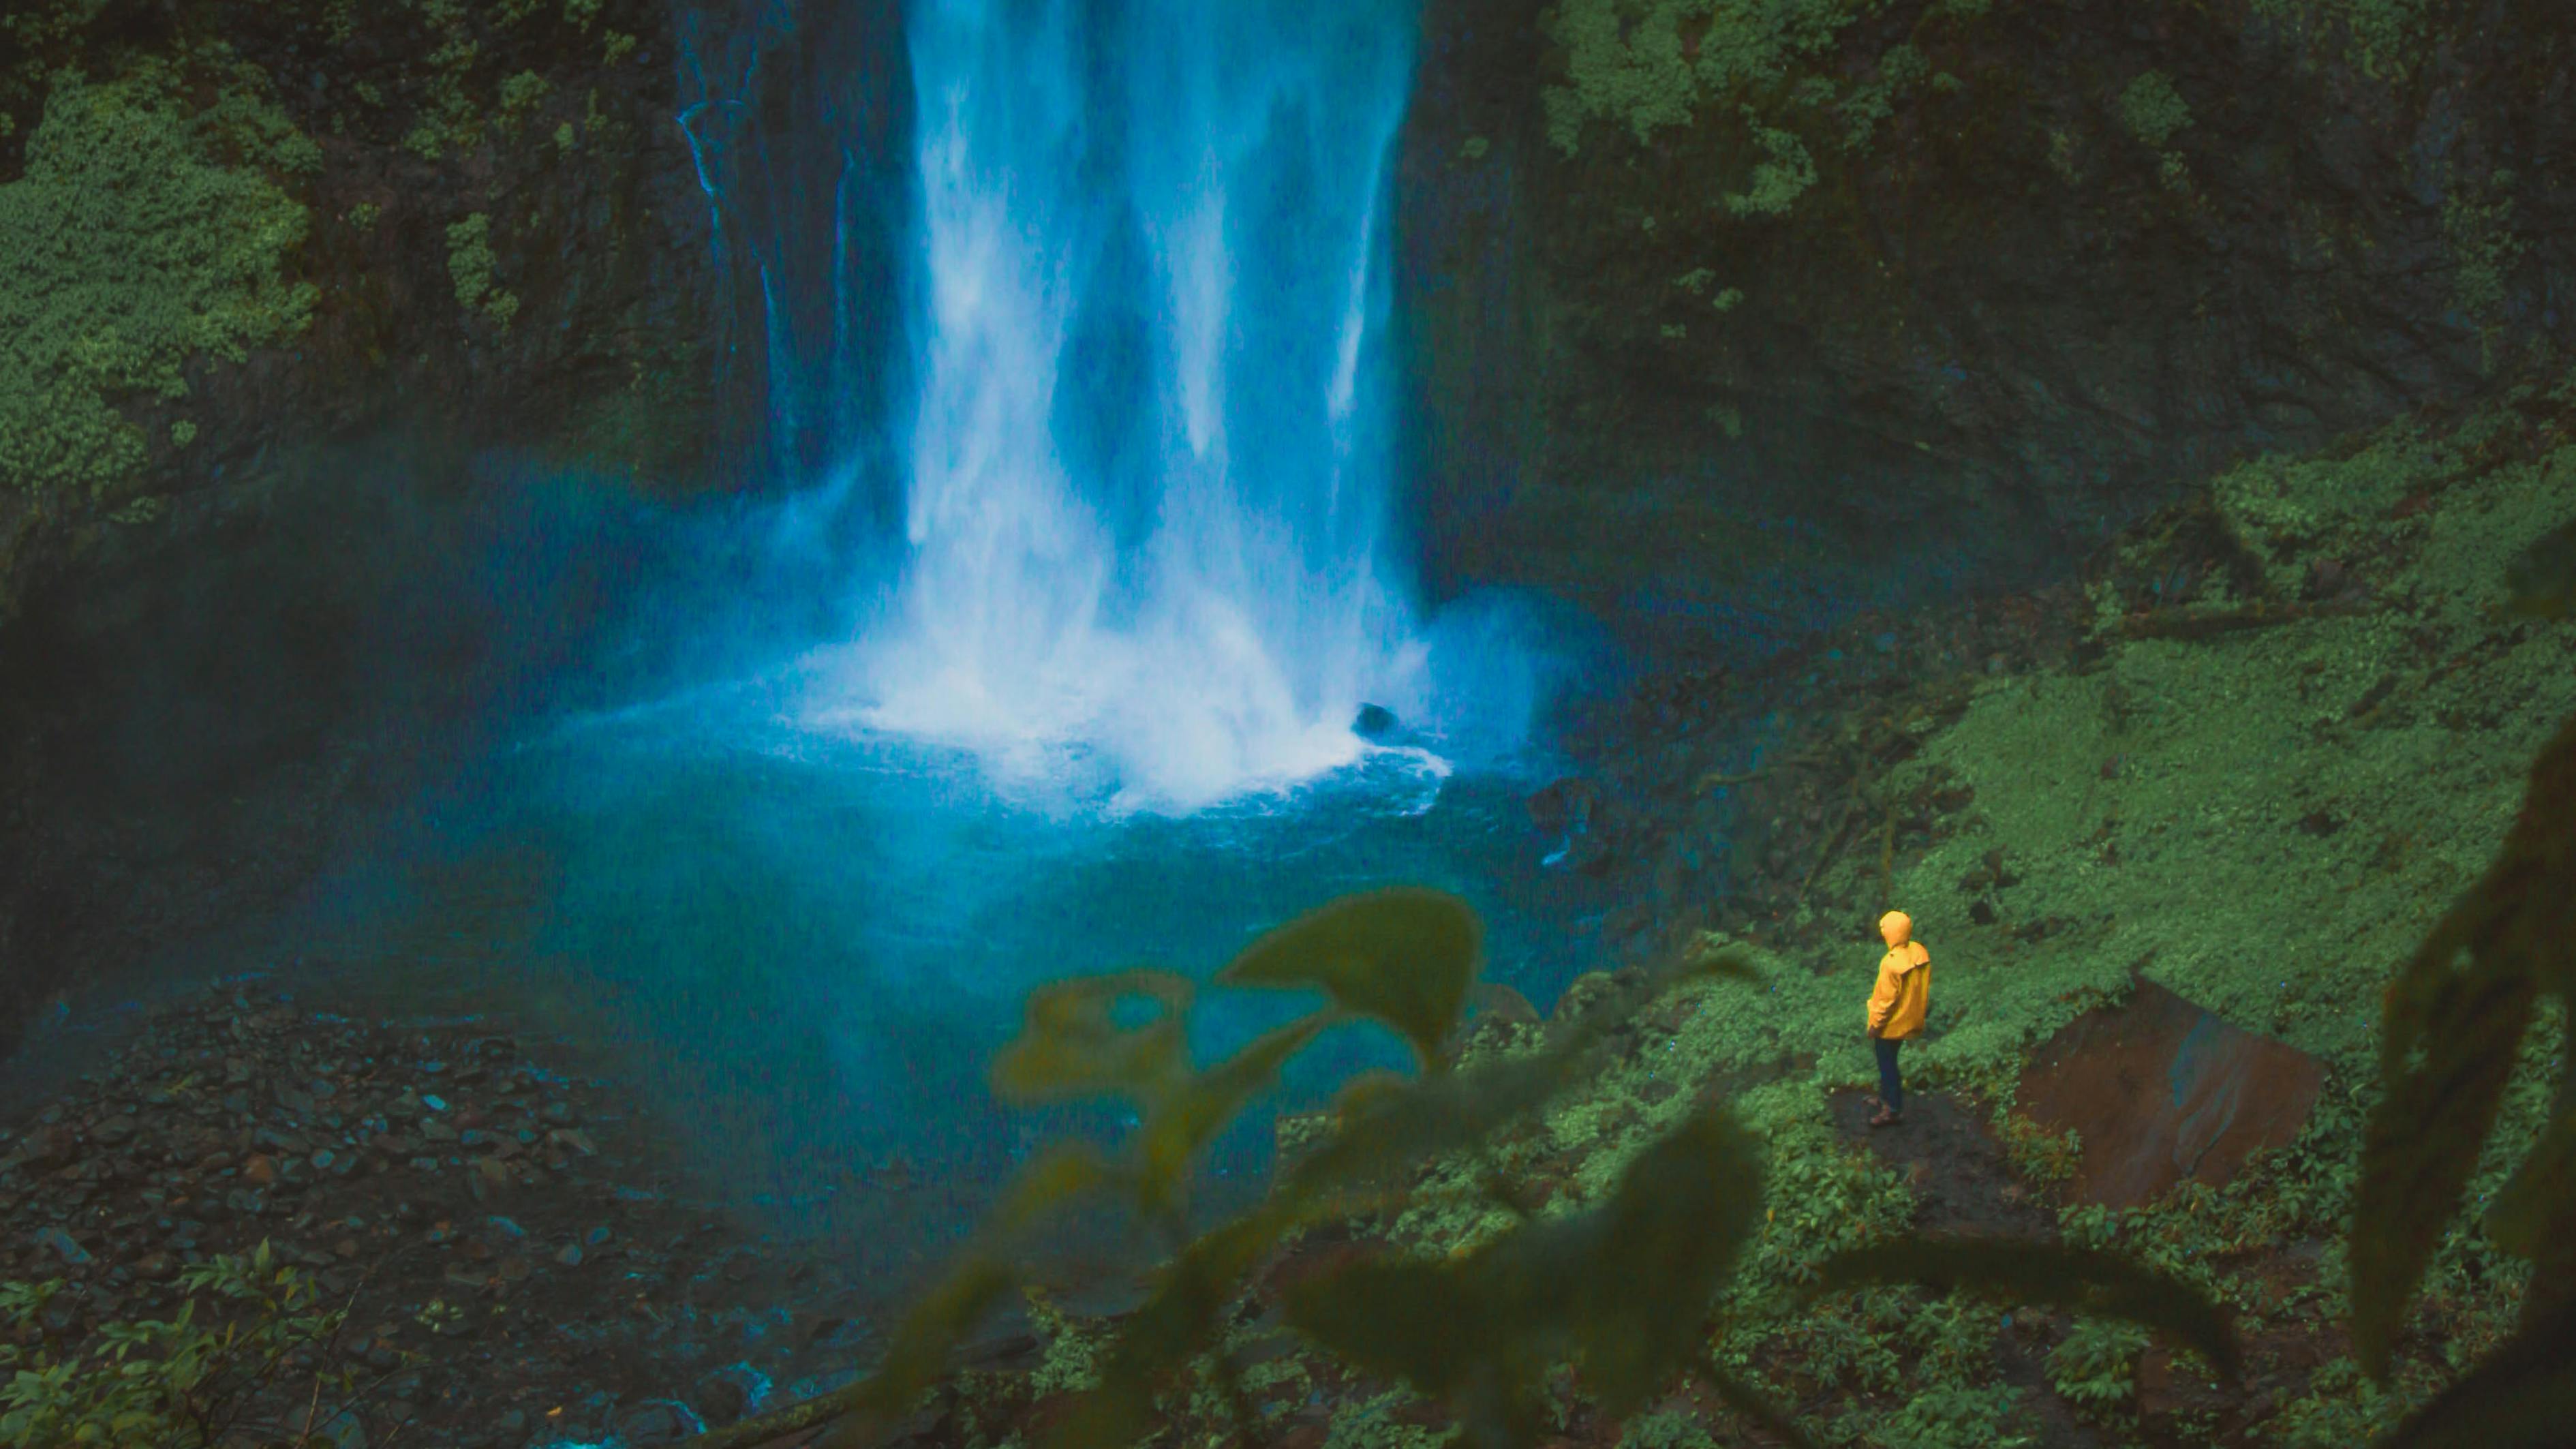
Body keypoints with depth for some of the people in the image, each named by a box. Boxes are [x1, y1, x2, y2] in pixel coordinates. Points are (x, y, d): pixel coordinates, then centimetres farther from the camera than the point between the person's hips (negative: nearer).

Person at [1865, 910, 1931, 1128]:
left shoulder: (1892, 963, -32)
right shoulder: (1920, 952, -8)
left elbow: (1886, 999, -24)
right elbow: (1925, 985, 5)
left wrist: (1875, 1025, -12)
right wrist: (1919, 1011, 18)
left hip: (1891, 1025, -8)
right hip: (1910, 1019, 8)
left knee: (1887, 1066, 9)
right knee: (1888, 1062, 26)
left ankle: (1893, 1111, 20)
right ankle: (1886, 1098, 41)